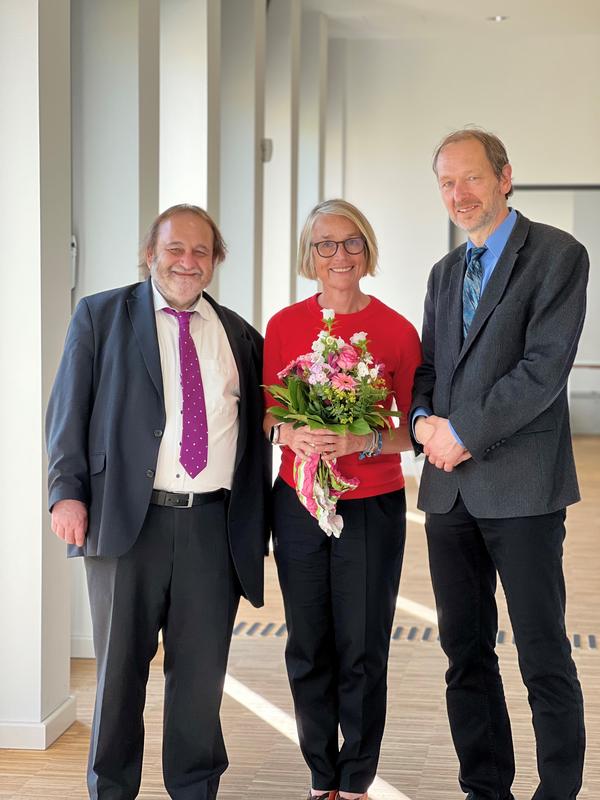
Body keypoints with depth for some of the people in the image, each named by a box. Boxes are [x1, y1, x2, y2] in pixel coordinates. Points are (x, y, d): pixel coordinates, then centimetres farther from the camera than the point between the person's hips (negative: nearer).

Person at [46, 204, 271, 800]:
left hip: (216, 524, 2)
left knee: (202, 669, 6)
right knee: (120, 664, 6)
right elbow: (69, 410, 2)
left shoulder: (240, 335, 14)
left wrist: (258, 522, 10)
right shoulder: (100, 316, 7)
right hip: (127, 517, -2)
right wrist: (68, 491, -7)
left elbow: (257, 426, 19)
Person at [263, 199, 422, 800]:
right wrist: (290, 434, -13)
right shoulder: (284, 326, 3)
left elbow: (414, 432, -1)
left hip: (373, 507, -2)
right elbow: (267, 415, 9)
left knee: (362, 651, 3)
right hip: (298, 501, 2)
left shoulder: (396, 331, -4)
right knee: (308, 648, 8)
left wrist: (361, 440, -19)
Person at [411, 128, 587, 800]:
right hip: (450, 486, 7)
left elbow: (544, 367, -13)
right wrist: (422, 420, -2)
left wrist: (463, 433, -13)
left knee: (545, 659, 0)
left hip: (520, 485, -6)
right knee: (466, 654, 11)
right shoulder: (445, 273, 19)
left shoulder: (558, 255, -3)